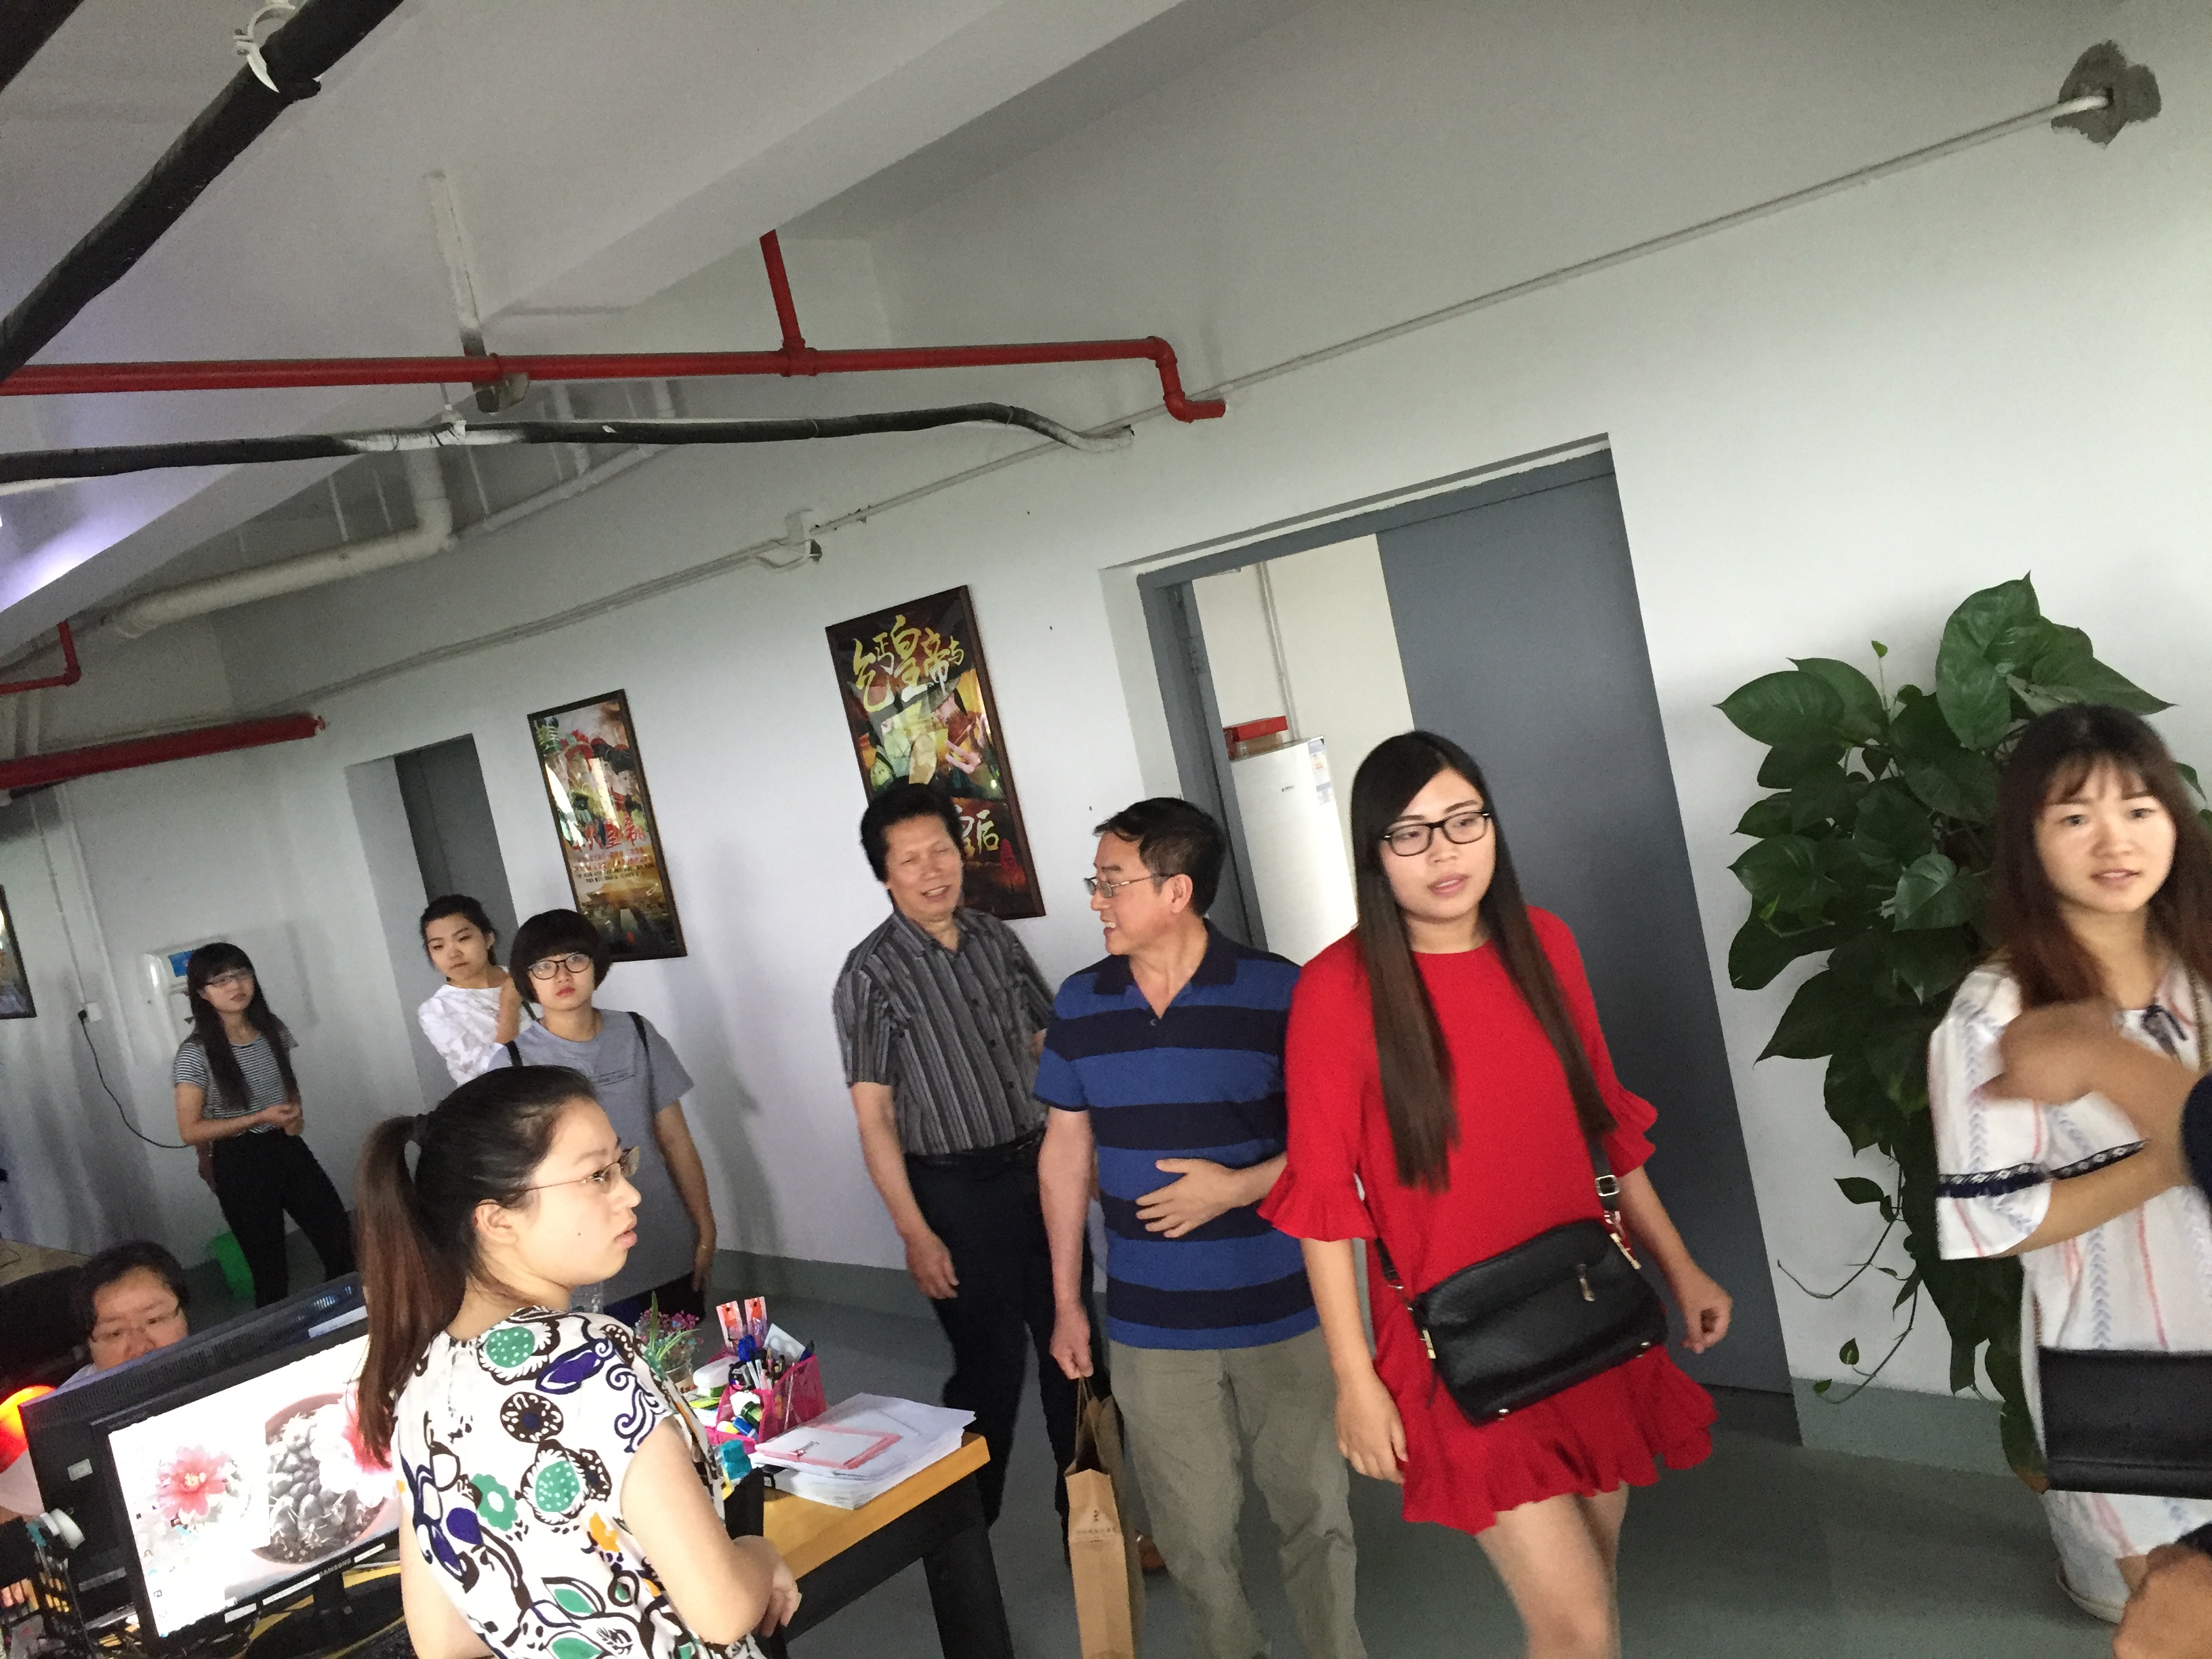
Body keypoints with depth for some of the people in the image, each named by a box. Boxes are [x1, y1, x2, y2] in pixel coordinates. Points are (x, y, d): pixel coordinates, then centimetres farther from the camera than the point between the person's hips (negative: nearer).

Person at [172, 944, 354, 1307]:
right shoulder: (196, 1053, -14)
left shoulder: (273, 1030, 1)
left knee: (342, 1246, 5)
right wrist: (260, 1118, -20)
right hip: (240, 1164, -4)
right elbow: (190, 1131, -13)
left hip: (288, 1150, 5)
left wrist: (295, 1110, -4)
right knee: (271, 1271, 5)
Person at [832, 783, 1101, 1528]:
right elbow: (874, 1115, -12)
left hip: (1038, 1167, 5)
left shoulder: (996, 938, 3)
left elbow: (1049, 1046, 11)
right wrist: (915, 1234, -15)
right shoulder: (871, 975, -12)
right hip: (958, 1192, -5)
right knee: (990, 1362, 3)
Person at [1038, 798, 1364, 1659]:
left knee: (1314, 1512, 11)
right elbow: (1066, 1152, 8)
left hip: (1283, 1315, -2)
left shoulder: (1278, 993, -11)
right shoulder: (1079, 1004, 1)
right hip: (1151, 1328, 2)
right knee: (1194, 1532, 11)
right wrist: (1067, 1299, 9)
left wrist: (1238, 1186, -18)